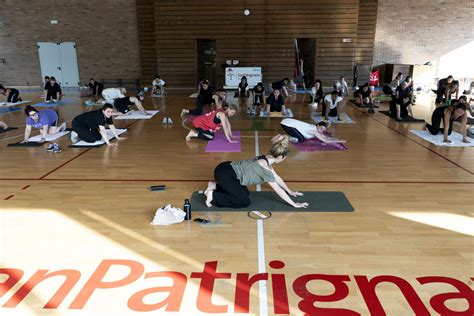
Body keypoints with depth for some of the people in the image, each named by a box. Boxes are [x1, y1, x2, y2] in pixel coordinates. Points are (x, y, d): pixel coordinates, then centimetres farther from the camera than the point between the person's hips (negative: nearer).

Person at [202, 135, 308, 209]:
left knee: (245, 193, 20)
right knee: (244, 201, -6)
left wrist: (290, 191, 29)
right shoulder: (265, 167, -20)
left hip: (228, 170, 10)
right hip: (224, 173, -10)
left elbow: (277, 178, 22)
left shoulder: (266, 159, 8)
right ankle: (213, 196, -3)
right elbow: (278, 190, -15)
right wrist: (294, 204, -8)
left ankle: (215, 186, 21)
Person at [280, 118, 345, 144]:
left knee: (302, 138, 9)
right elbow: (325, 141, -21)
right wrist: (339, 141, -14)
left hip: (290, 122, 9)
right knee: (301, 139, -16)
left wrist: (339, 139, 3)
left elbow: (327, 137, 12)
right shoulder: (314, 131, -19)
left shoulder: (315, 129, 6)